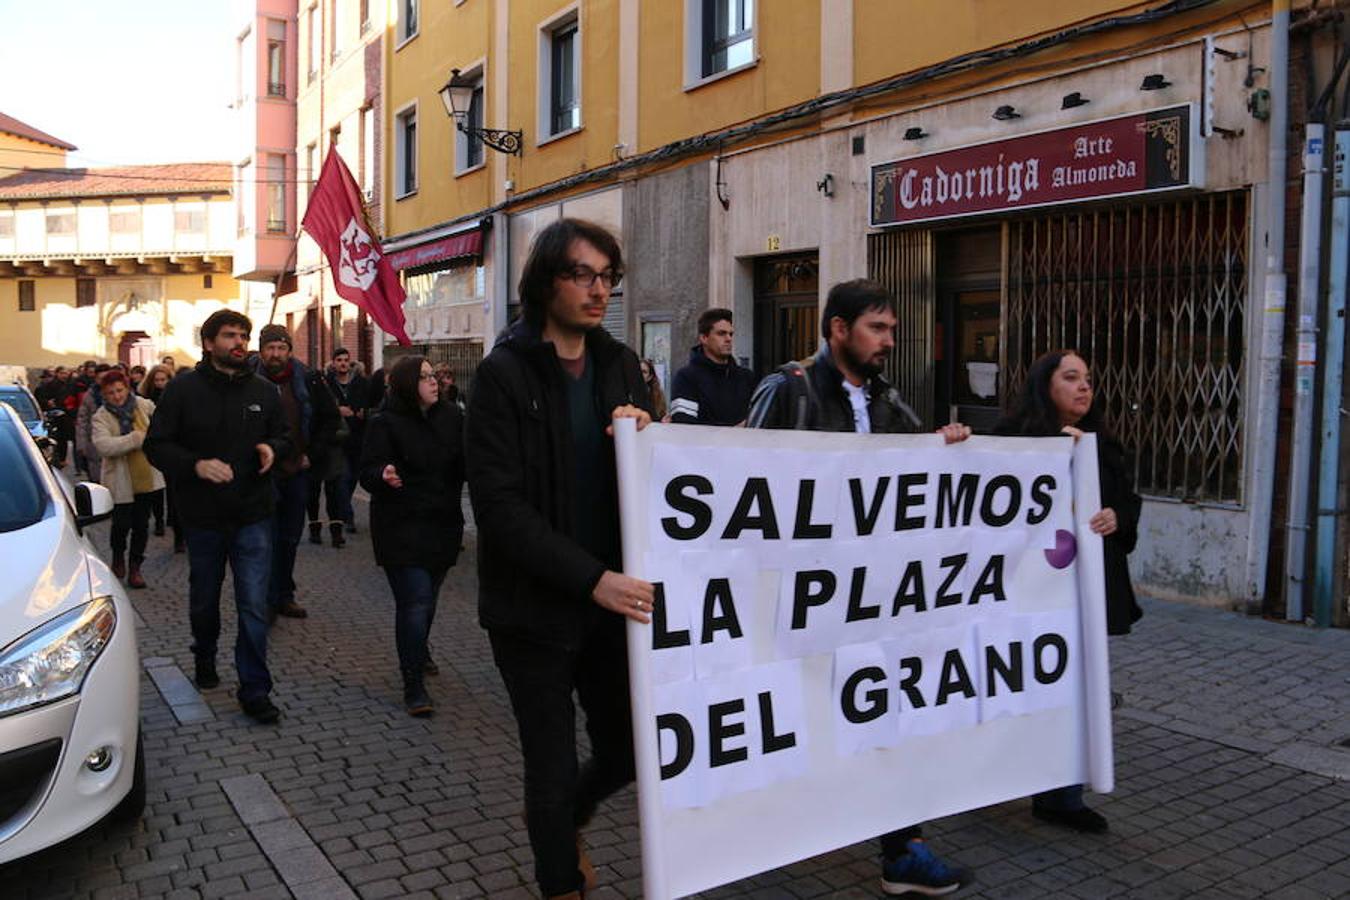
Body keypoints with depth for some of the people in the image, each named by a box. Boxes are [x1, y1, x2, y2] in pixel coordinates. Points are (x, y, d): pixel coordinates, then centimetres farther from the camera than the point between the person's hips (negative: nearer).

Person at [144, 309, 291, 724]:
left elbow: (282, 436, 16)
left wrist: (272, 449, -7)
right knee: (204, 598, 19)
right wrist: (196, 464, -23)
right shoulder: (184, 389, -6)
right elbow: (156, 445, -6)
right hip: (203, 516, 0)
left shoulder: (264, 391, 3)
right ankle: (205, 656, 46)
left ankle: (254, 689, 5)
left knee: (254, 605, -4)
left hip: (252, 517, 1)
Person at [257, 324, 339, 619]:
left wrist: (314, 455, 3)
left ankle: (284, 596, 24)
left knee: (290, 538, 13)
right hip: (264, 472, -3)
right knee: (268, 539, -1)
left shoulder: (309, 381, 1)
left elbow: (330, 418, 9)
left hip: (297, 471, 4)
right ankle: (268, 600, 8)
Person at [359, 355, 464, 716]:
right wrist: (384, 475, -33)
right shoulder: (385, 423, -7)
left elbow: (466, 465, 9)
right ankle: (414, 686, -3)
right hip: (402, 528, -5)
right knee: (415, 602, -10)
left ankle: (417, 654, 43)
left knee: (427, 600, 17)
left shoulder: (452, 416, 6)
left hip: (443, 525, 5)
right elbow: (367, 470, -11)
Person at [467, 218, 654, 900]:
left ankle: (564, 819, 44)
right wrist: (591, 578, -26)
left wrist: (644, 436, -13)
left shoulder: (619, 365, 5)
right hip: (535, 607, -4)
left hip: (613, 597, 5)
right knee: (554, 766, 9)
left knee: (630, 748, 11)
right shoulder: (504, 374, -11)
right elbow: (499, 504, -18)